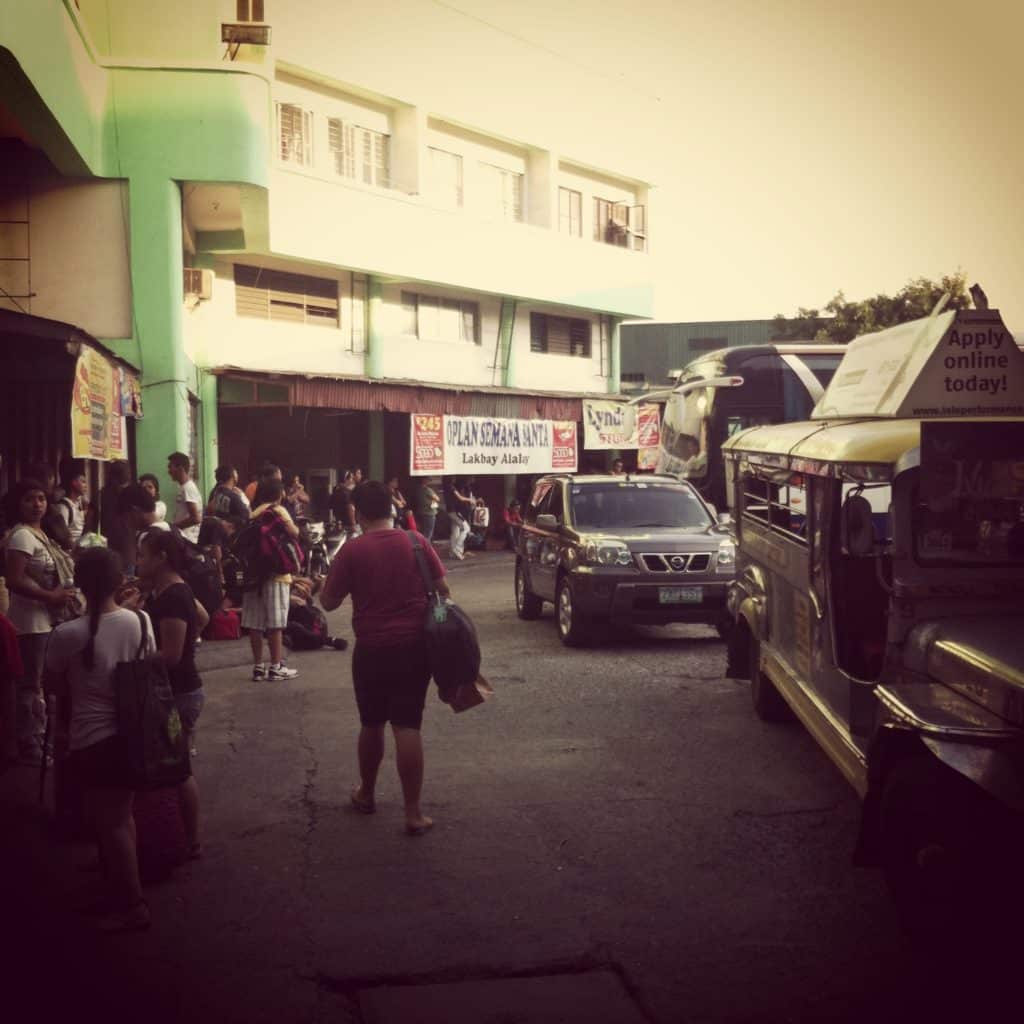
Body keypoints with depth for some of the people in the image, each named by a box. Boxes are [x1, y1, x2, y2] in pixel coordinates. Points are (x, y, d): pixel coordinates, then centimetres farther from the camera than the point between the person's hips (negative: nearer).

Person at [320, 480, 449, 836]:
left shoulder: (353, 550, -7)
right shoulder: (416, 541, -2)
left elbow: (328, 602, -1)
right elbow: (442, 589, 3)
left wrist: (325, 584, 17)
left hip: (372, 648, -1)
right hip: (414, 645, 1)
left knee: (371, 724, 17)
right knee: (408, 727, 0)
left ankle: (366, 794, 35)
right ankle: (413, 813, -1)